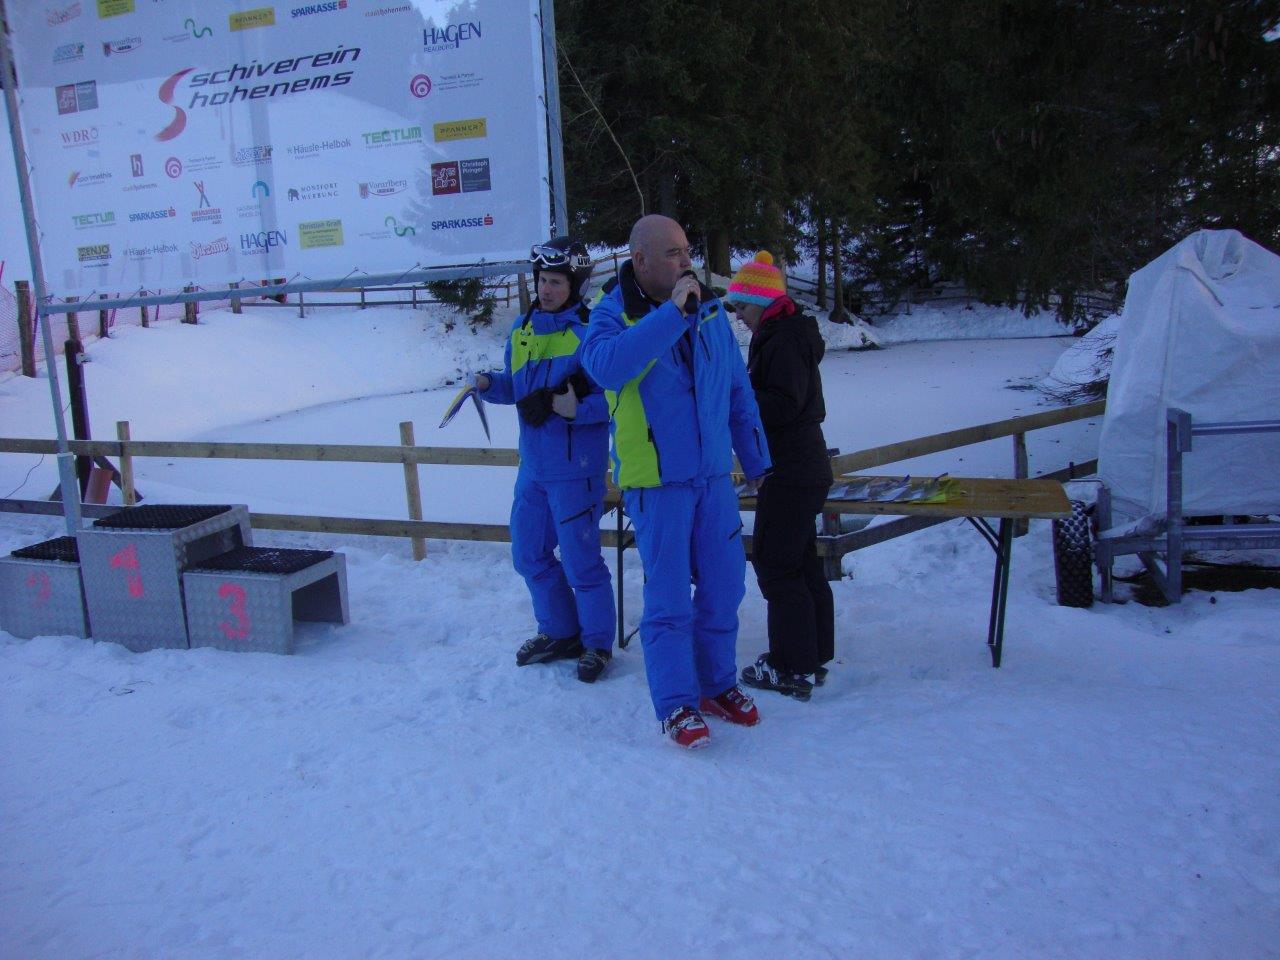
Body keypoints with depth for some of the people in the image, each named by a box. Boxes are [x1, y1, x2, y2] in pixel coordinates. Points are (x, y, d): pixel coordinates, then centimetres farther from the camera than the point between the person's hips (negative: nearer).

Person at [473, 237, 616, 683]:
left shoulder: (590, 331, -11)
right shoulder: (522, 327, 9)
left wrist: (578, 409, -29)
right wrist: (488, 384, -2)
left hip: (575, 470, -7)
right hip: (533, 465, 8)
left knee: (580, 561, 0)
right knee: (529, 554, 15)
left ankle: (597, 644, 20)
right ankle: (559, 633, 33)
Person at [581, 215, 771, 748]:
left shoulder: (708, 309, 7)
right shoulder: (613, 314, -8)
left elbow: (738, 390, 14)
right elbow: (605, 365, -32)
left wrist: (756, 460, 14)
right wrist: (671, 313, -31)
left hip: (714, 475, 5)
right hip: (656, 482, -5)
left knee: (723, 586, 12)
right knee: (669, 598, -1)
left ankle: (717, 684, 30)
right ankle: (676, 705, 13)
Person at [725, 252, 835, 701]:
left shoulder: (787, 339, -16)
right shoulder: (777, 336, 16)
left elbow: (782, 405, -24)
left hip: (792, 473, -11)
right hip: (800, 467, 11)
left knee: (775, 564, -4)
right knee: (802, 563, 15)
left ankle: (793, 669, 4)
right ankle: (813, 657, 26)